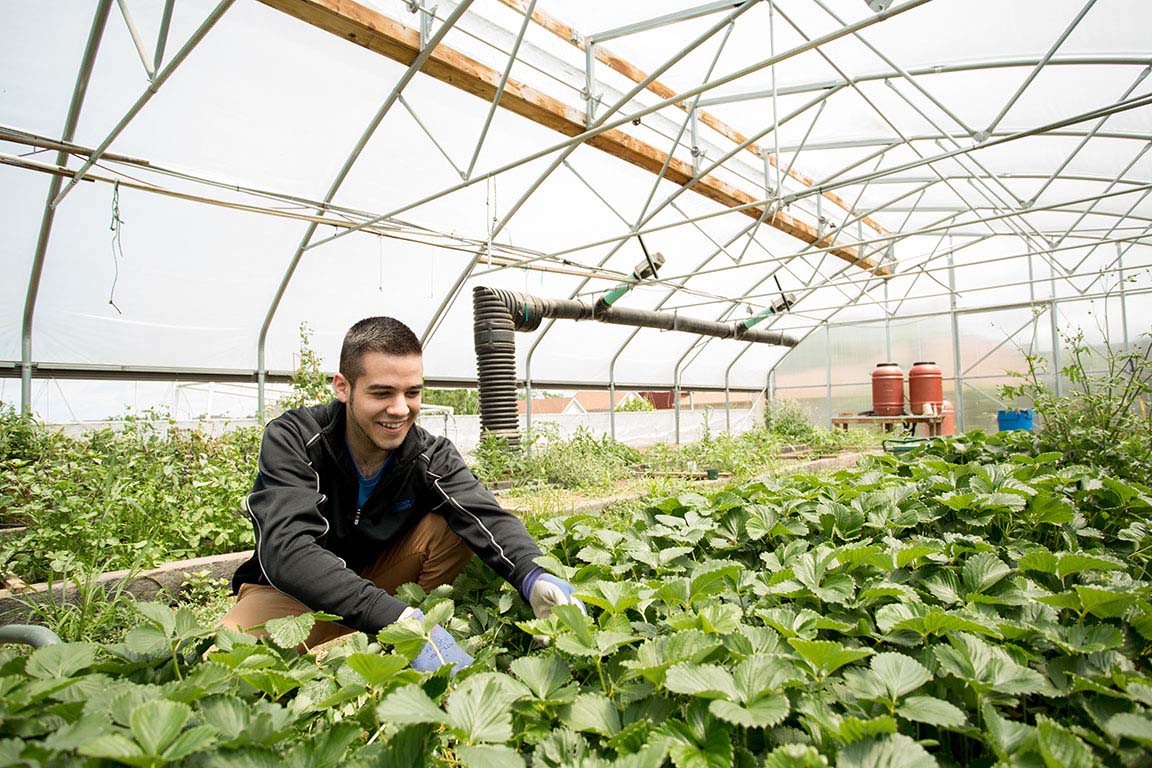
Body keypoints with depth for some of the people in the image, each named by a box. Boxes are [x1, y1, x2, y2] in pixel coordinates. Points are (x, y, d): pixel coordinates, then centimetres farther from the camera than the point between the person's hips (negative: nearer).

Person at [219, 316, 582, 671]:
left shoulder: (430, 456, -15)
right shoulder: (291, 440, -23)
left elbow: (489, 518, -29)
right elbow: (287, 550, -37)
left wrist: (535, 576, -52)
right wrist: (399, 617, -49)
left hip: (381, 581, 3)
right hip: (292, 592, -2)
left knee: (453, 525, -21)